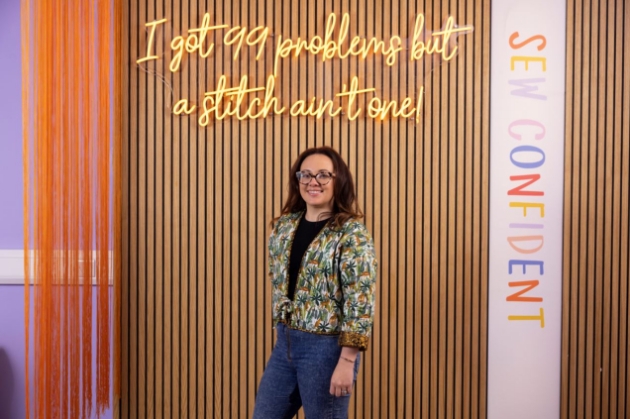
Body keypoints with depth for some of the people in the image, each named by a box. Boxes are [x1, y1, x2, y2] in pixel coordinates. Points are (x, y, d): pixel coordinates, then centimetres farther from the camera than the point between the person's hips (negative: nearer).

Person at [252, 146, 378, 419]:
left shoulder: (352, 234, -14)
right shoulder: (284, 226, 6)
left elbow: (360, 303, -18)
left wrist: (346, 362, -20)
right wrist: (283, 333, 17)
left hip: (327, 347, -7)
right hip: (285, 342, 7)